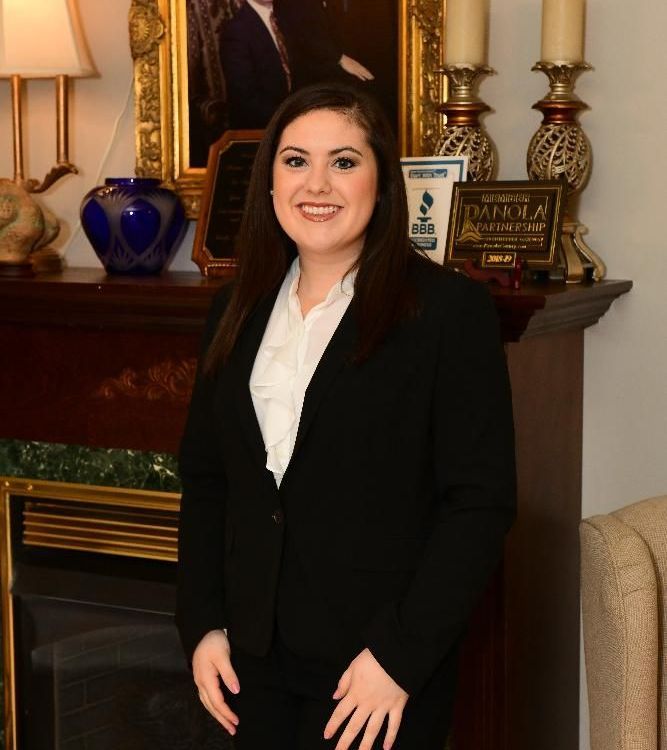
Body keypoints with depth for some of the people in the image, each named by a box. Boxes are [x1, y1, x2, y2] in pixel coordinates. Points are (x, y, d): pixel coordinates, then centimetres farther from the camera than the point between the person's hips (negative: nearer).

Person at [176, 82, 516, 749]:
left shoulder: (451, 310, -9)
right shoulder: (238, 311, 8)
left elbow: (480, 502, -12)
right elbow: (204, 478, 13)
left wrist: (399, 655, -16)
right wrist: (201, 623, 3)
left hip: (381, 669, -4)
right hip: (253, 657, 5)